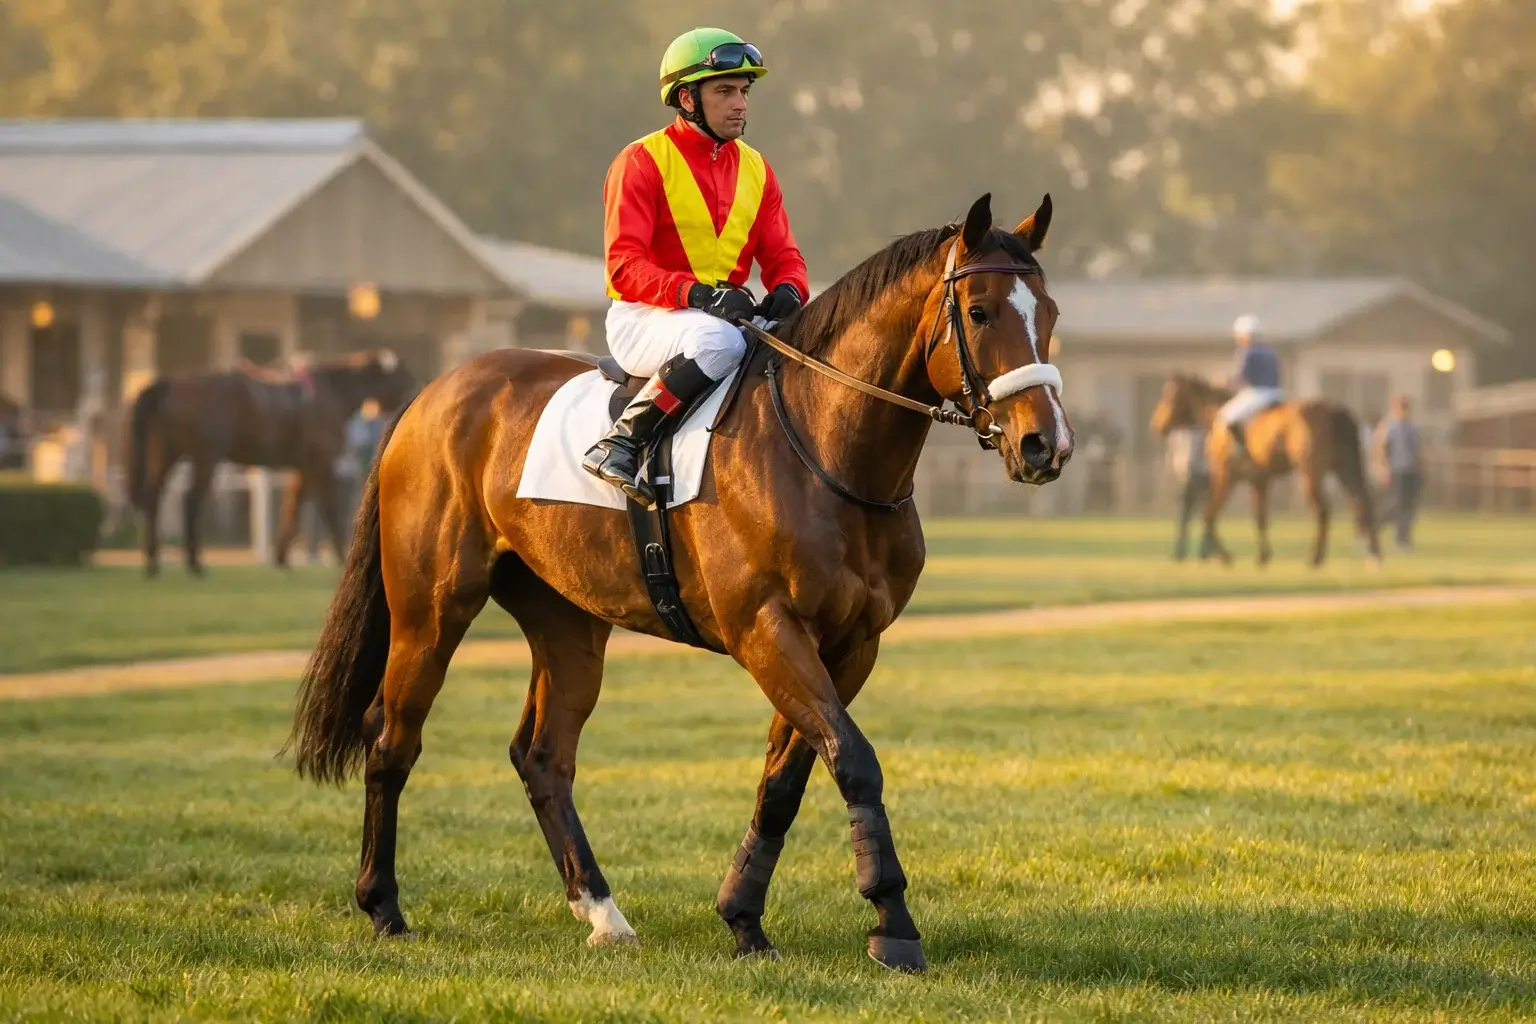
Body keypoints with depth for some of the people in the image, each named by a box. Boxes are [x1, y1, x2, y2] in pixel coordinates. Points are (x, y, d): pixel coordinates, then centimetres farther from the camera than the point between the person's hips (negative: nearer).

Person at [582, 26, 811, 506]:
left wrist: (787, 292, -13)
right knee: (720, 341, -38)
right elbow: (624, 267, -15)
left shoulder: (755, 170, 14)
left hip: (730, 313, 6)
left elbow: (782, 257, 12)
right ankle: (619, 445, -31)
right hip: (643, 321, -6)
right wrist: (698, 294, -29)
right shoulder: (641, 162, -6)